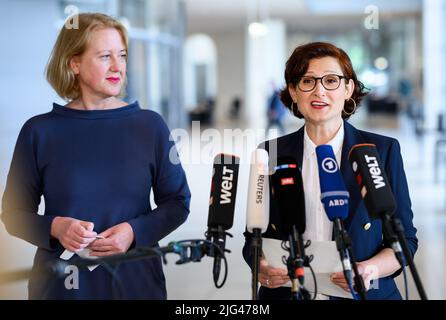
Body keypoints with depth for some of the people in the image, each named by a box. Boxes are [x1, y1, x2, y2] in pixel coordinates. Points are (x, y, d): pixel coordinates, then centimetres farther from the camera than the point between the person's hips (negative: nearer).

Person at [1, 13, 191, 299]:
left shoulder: (150, 125, -2)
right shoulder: (39, 131, -3)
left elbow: (177, 202, 3)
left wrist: (135, 231, -13)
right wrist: (54, 228, -16)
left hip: (136, 280, 1)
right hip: (62, 283, 0)